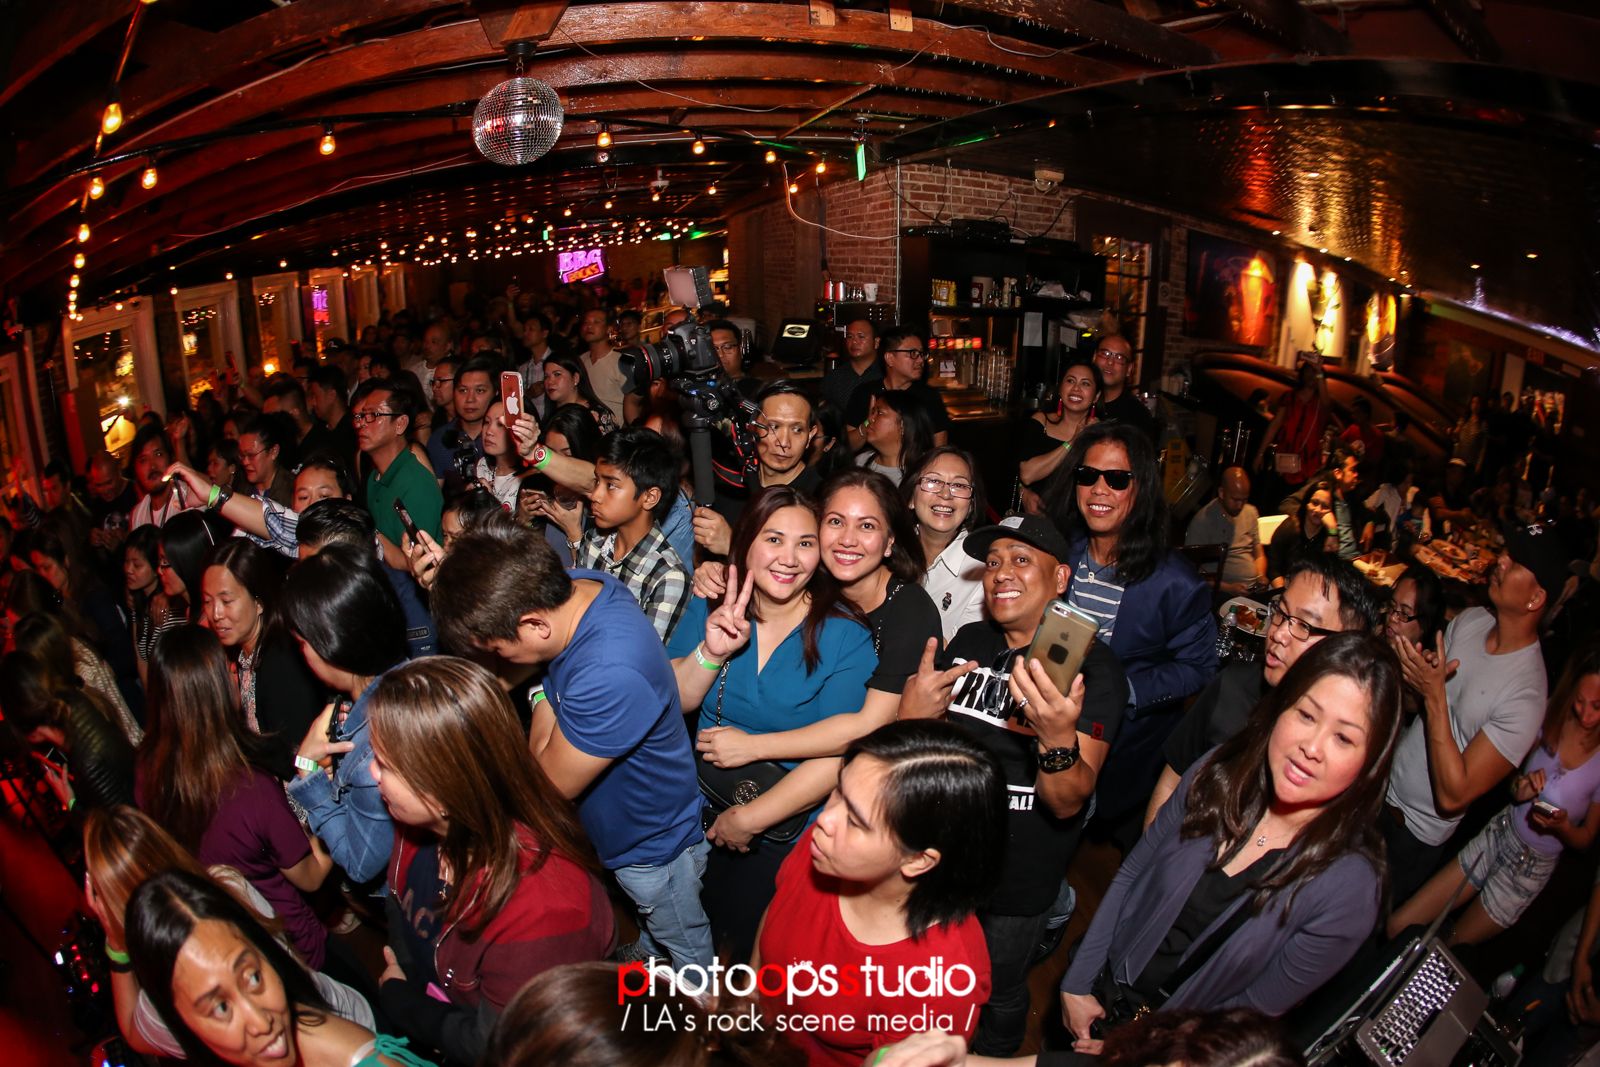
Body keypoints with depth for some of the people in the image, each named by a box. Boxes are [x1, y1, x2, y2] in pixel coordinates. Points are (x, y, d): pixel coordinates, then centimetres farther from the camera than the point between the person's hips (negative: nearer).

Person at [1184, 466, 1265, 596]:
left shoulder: (1251, 512, 13)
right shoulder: (1202, 521, -8)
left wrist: (1261, 576, 2)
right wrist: (1227, 588, -18)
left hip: (1255, 590, 6)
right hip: (1223, 594, -6)